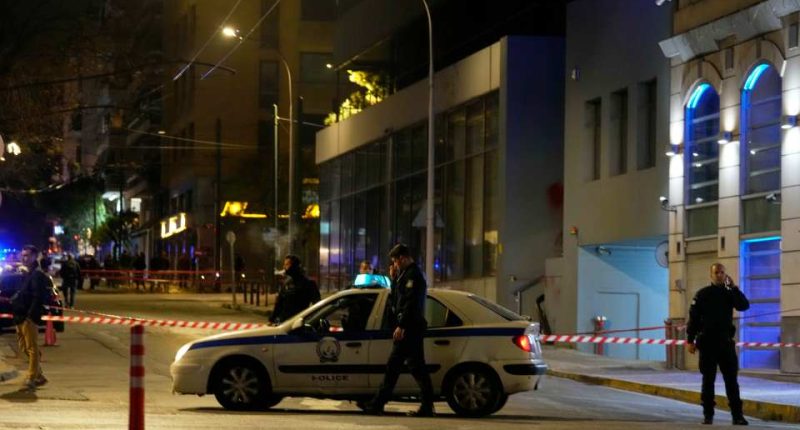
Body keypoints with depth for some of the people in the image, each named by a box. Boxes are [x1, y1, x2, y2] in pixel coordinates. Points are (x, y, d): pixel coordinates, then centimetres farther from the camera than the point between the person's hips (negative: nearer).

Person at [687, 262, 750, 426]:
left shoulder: (729, 294, 7)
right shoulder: (702, 294, 1)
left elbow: (744, 306, -9)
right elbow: (693, 317, -1)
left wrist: (733, 287, -13)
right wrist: (690, 340, -7)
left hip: (726, 343, 2)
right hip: (707, 343, -2)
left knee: (731, 380, -1)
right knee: (708, 380, 3)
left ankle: (737, 415, 0)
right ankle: (708, 415, 9)